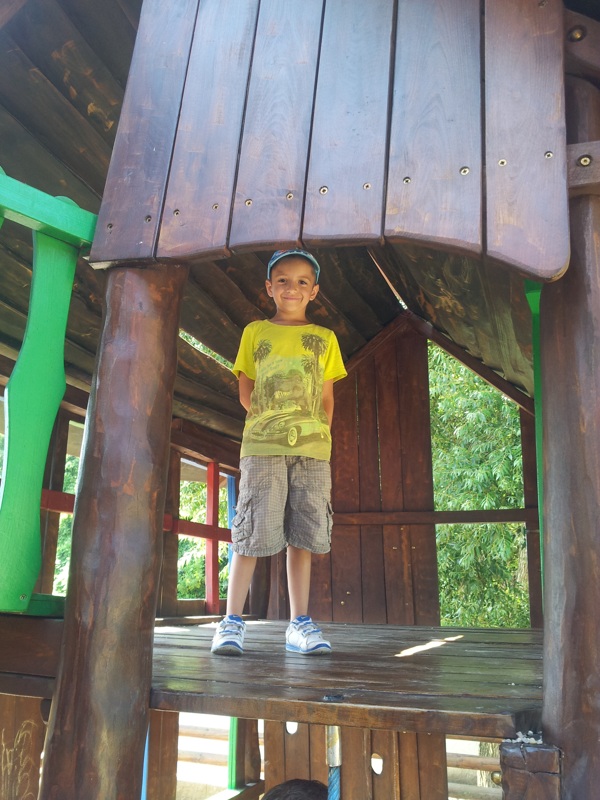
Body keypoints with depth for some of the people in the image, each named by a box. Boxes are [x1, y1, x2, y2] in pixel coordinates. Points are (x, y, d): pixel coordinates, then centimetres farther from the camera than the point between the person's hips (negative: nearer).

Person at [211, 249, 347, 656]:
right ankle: (232, 621, 1)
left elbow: (327, 398, 14)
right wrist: (274, 421, 5)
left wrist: (320, 434, 2)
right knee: (253, 532, -6)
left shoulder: (324, 338, 15)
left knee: (303, 534, 1)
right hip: (262, 446, -1)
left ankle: (300, 623, 9)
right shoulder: (255, 332, 13)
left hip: (312, 448, 2)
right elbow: (246, 393, 13)